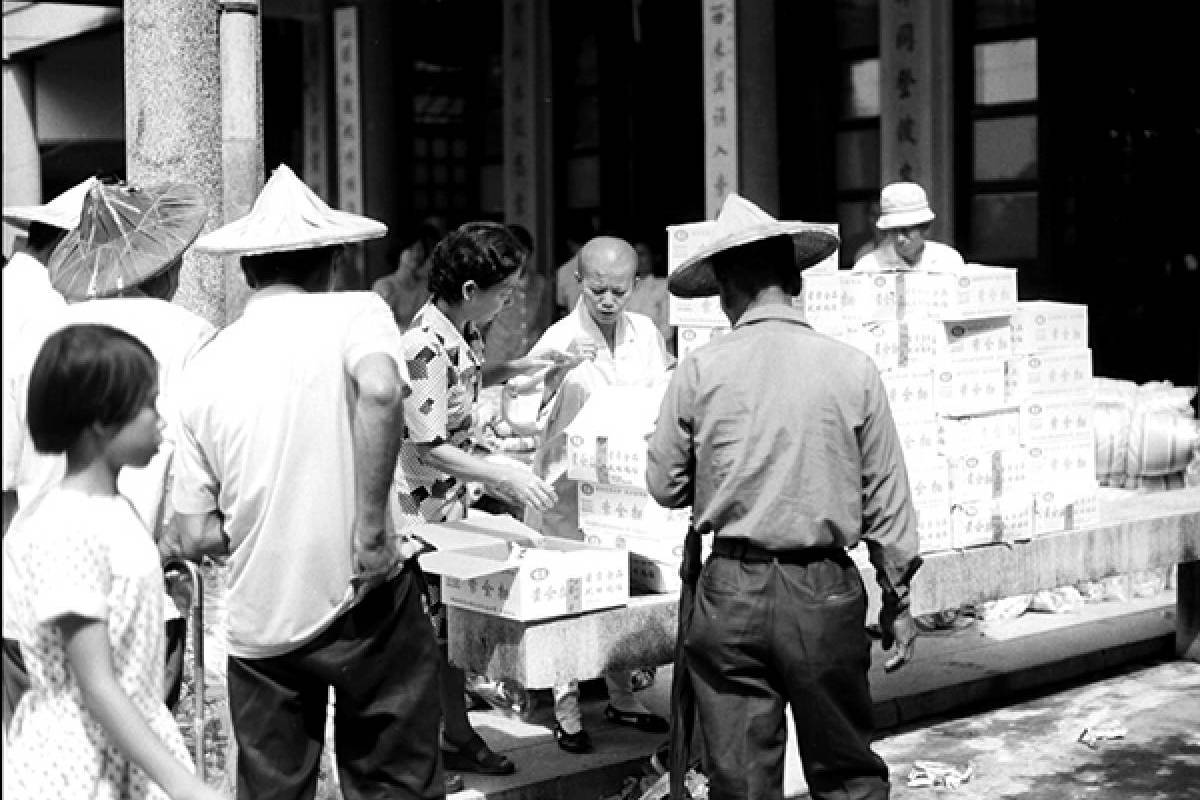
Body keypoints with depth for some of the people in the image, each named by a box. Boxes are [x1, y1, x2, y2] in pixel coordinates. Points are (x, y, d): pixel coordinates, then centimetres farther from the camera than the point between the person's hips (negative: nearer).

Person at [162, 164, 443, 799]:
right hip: (365, 602, -3)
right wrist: (372, 524, -20)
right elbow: (379, 388, -28)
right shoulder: (357, 313, -4)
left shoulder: (203, 369, 4)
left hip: (260, 622, 3)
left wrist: (167, 543, 24)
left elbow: (199, 535, 2)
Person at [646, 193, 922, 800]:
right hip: (825, 590, 0)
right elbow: (886, 499, 0)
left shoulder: (698, 372, -5)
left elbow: (664, 487, 2)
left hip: (731, 590, 0)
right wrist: (897, 599, 10)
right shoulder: (852, 369, -4)